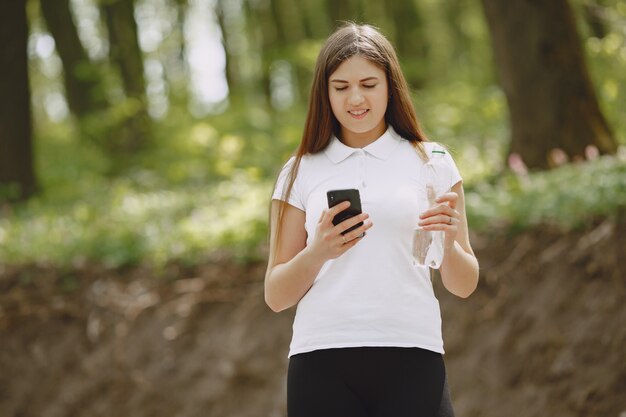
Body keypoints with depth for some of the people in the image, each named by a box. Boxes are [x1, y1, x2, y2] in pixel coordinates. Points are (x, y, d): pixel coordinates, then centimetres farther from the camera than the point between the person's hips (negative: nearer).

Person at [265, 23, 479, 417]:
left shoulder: (430, 161, 9)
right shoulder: (300, 172, 10)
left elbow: (464, 285, 9)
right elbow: (276, 296, 7)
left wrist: (448, 240, -12)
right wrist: (318, 252, -11)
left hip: (411, 357, 0)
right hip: (322, 358, 0)